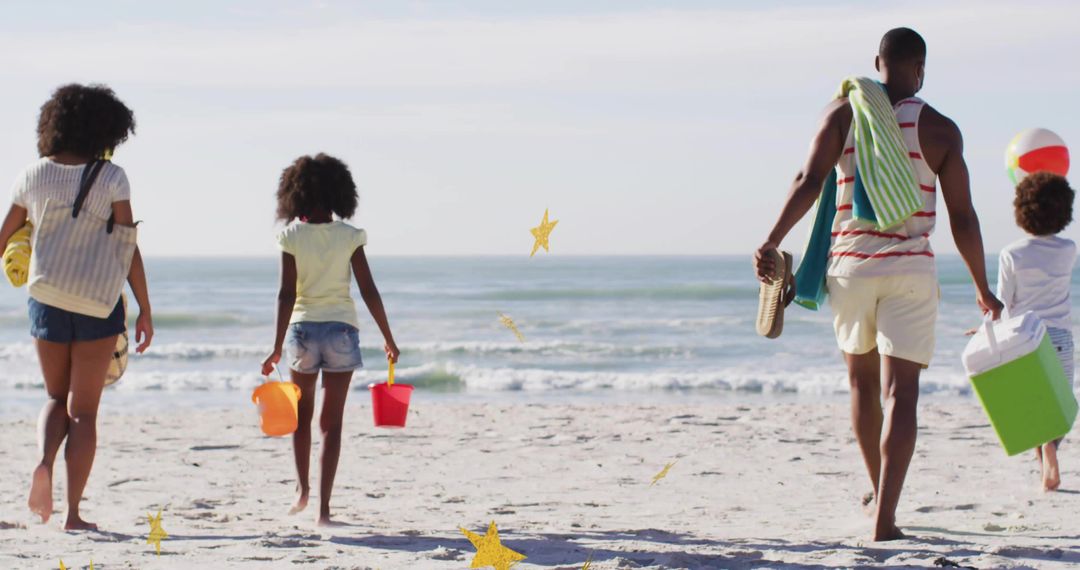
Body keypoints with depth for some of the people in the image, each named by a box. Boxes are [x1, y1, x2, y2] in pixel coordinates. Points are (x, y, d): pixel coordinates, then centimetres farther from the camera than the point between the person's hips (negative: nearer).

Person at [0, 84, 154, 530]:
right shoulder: (111, 178, -7)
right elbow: (129, 250, -8)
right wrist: (145, 311, -2)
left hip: (46, 301, 2)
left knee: (56, 399, 20)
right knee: (83, 410, 5)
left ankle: (44, 463, -9)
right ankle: (72, 512, 2)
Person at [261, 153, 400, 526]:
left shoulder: (292, 238, -5)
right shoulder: (349, 237, -3)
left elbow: (287, 295, -9)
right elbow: (369, 292, -3)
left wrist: (277, 348, -7)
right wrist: (388, 339, 5)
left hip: (303, 328, 0)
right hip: (341, 328, 0)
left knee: (302, 413, 22)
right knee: (332, 421, 4)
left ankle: (302, 488, 17)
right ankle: (323, 506, -1)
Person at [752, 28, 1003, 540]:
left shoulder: (842, 114, 3)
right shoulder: (940, 129, 1)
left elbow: (809, 181, -10)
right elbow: (962, 218, 0)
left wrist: (772, 242, -9)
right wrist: (982, 288, 10)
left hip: (850, 265, 2)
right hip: (910, 269, -2)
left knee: (863, 382, 21)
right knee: (900, 394, -6)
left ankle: (882, 496, 33)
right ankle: (884, 520, -17)